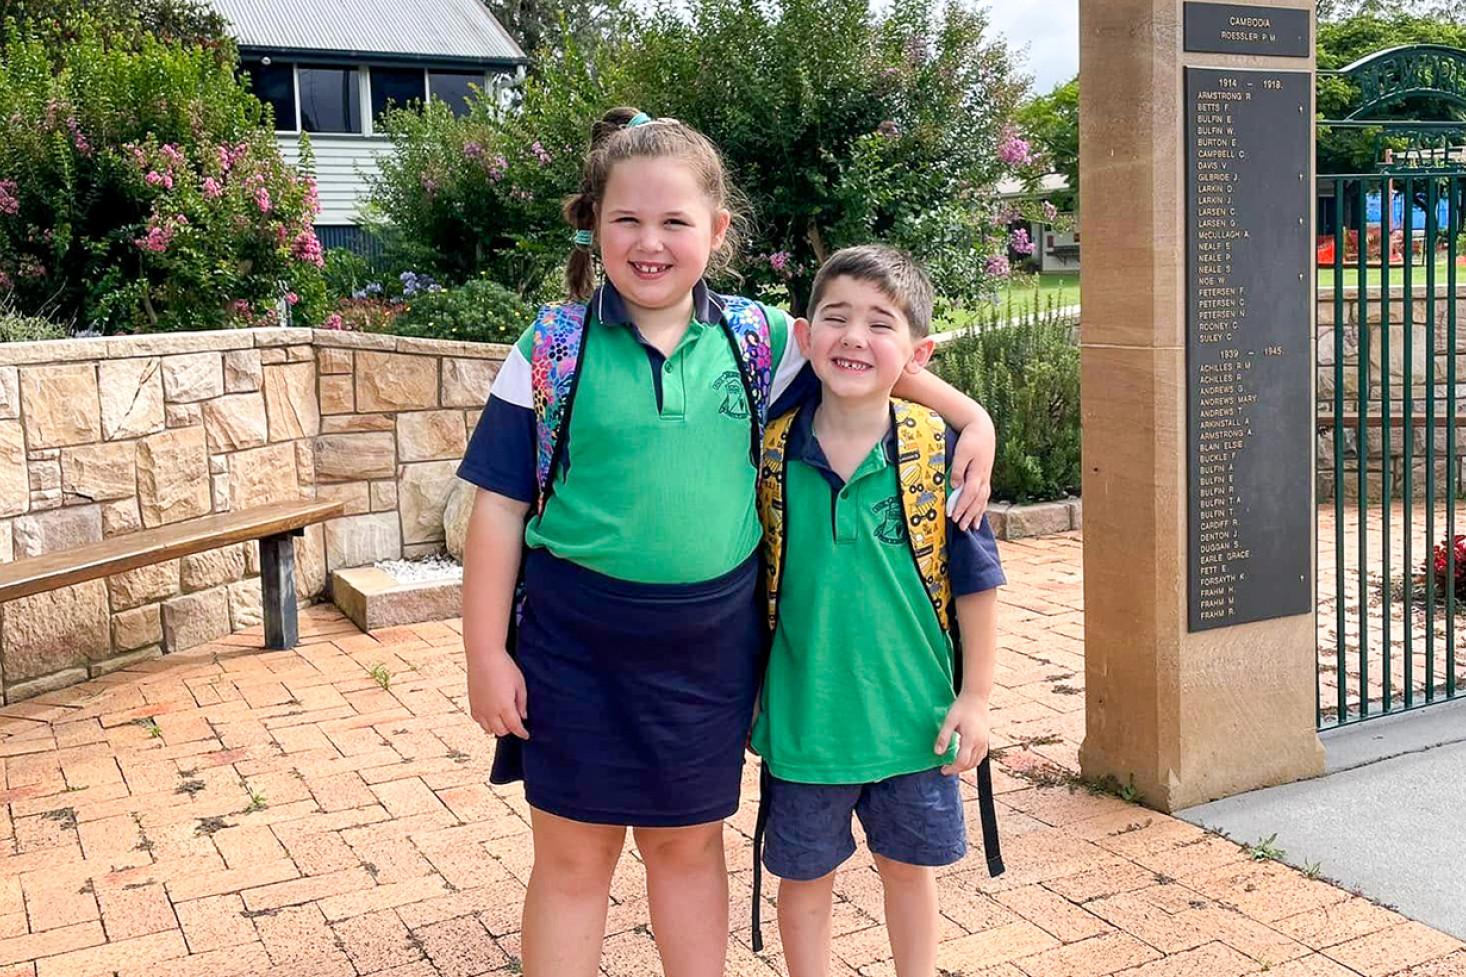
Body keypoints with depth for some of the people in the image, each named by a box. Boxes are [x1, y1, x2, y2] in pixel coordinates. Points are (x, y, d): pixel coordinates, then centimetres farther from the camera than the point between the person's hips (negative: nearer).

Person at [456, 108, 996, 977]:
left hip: (711, 644, 2)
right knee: (573, 857, 11)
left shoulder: (755, 338, -2)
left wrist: (974, 418, 3)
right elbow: (501, 505, -5)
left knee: (688, 843, 19)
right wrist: (487, 653, -6)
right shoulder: (554, 348, -7)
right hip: (577, 645, -2)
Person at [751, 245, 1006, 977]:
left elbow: (975, 581, -3)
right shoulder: (771, 451, -8)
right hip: (804, 715, 0)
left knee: (909, 867, 20)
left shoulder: (937, 450, -10)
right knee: (805, 878, 15)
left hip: (912, 713, 0)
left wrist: (975, 697, -2)